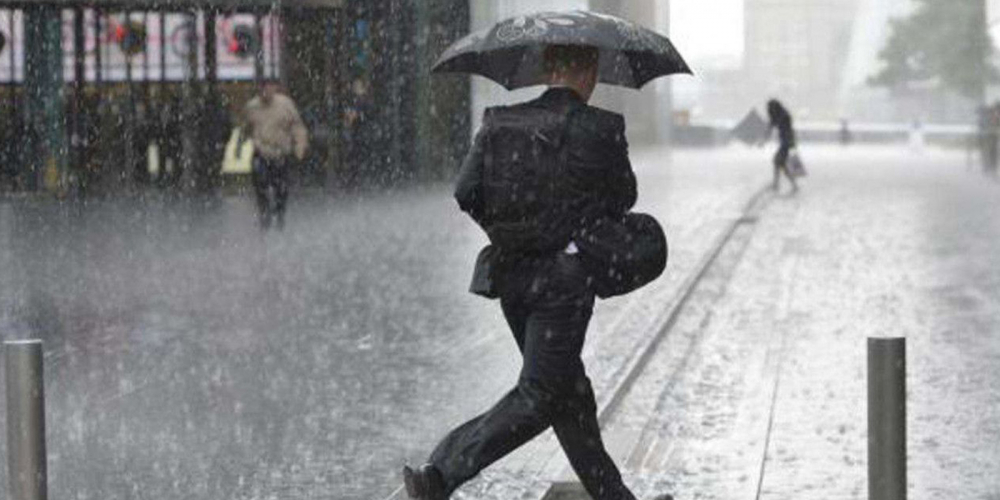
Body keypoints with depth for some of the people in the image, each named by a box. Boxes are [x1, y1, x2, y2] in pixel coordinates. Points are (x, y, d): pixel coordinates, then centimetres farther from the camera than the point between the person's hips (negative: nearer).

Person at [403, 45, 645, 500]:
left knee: (570, 391, 17)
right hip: (564, 278, -6)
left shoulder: (499, 124, 3)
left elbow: (465, 193, -3)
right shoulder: (601, 129, -8)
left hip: (509, 274, 6)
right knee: (538, 395, -6)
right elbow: (624, 198, 4)